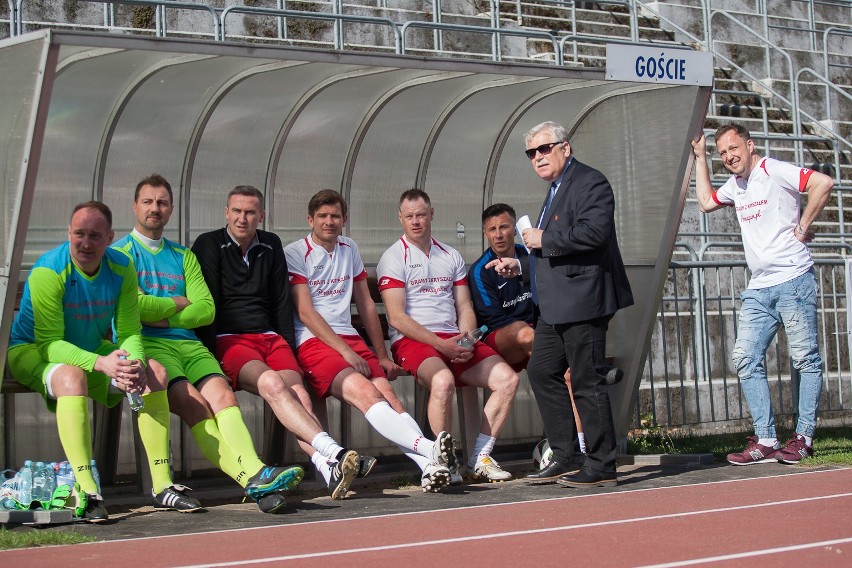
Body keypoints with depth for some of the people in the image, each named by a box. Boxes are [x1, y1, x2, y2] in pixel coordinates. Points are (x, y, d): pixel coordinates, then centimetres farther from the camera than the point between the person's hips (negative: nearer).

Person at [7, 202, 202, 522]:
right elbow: (49, 343, -27)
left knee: (153, 373, -16)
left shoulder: (122, 268, -8)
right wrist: (100, 363, -41)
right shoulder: (48, 271, -24)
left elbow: (129, 332, -8)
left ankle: (162, 487, -15)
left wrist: (134, 364, -31)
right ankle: (86, 493, -42)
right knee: (72, 376, -38)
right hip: (32, 352, -6)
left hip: (95, 351, 6)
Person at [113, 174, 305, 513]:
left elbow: (206, 310, 11)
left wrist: (161, 316, -3)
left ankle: (255, 475, -46)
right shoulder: (120, 253, 11)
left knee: (221, 394, -25)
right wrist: (179, 303, 5)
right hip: (147, 344, -4)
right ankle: (252, 479, -43)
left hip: (188, 343, 4)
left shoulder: (183, 256, 26)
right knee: (194, 402, -29)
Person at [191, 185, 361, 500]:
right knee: (271, 383, -34)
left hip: (270, 338, 4)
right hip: (229, 340, -4)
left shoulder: (271, 246, 19)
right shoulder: (210, 245, 6)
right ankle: (333, 452, -49)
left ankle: (329, 470, -46)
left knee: (300, 394, -25)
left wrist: (288, 347, 11)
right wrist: (212, 355, -10)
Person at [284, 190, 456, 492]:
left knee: (386, 392, -22)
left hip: (351, 339, 5)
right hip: (313, 343, -5)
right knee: (364, 391, -30)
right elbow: (305, 312, -5)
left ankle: (428, 465, -40)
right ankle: (428, 448, -47)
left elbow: (366, 305, 24)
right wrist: (345, 351, -12)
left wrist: (382, 355, 18)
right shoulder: (295, 254, 3)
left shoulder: (349, 249, 21)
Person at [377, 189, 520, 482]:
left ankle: (480, 457, -8)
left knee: (508, 379, -13)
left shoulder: (451, 256, 19)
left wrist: (466, 340, -6)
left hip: (455, 341, 6)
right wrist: (441, 345, -16)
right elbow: (397, 318, -8)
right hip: (412, 341, -6)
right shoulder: (393, 258, 1)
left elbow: (465, 308, 16)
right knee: (443, 380, -37)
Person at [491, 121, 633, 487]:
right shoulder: (556, 190, 22)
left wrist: (544, 240, -15)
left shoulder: (590, 182, -9)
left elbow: (594, 232, -25)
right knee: (541, 372, 11)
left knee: (587, 381, -6)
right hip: (554, 306, 11)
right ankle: (567, 457, 17)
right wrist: (520, 266, 20)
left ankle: (602, 466, 1)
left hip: (582, 302, -11)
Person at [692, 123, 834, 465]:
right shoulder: (736, 185, 17)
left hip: (793, 282, -8)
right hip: (758, 289, 8)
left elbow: (823, 183, -19)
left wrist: (803, 226, -14)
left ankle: (803, 438, 2)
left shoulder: (774, 172, -8)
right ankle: (765, 441, 0)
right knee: (746, 360, -1)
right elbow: (706, 202, 33)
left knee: (806, 359, -2)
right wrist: (700, 158, 27)